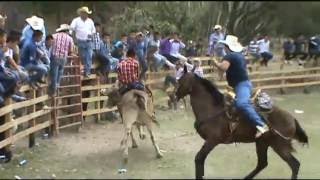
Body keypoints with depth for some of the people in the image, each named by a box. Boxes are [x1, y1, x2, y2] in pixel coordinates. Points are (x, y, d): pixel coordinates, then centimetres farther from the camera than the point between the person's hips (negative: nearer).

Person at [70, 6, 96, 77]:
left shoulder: (90, 21, 14)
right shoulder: (76, 20, 3)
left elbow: (93, 30, 21)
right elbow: (72, 28, -5)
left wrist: (91, 34, 3)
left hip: (88, 41, 2)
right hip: (80, 41, -2)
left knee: (89, 57, -9)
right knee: (82, 57, 3)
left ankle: (87, 71, -7)